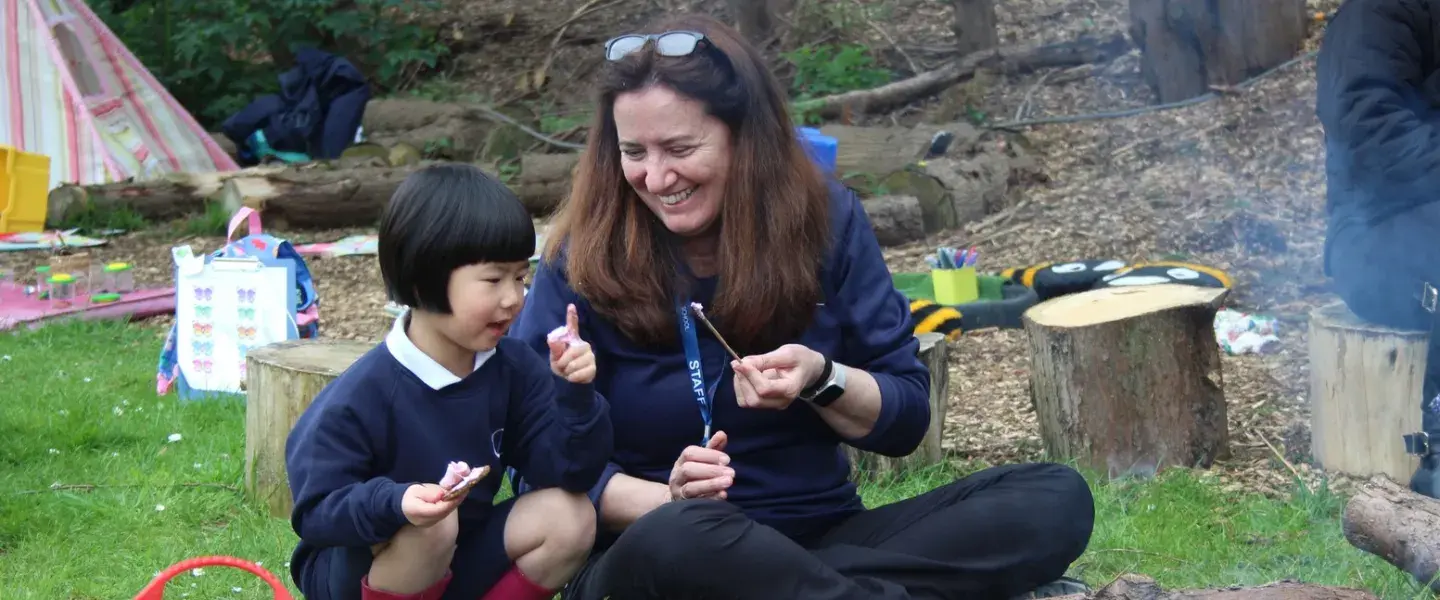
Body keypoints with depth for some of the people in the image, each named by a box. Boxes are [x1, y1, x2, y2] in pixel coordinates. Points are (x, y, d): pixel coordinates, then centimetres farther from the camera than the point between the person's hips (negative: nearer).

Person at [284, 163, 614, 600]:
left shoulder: (513, 367, -7)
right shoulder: (361, 397, -24)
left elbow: (569, 475, -10)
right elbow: (315, 512, -22)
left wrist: (574, 395, -26)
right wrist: (393, 503, -41)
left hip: (461, 563, 6)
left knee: (571, 518, -13)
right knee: (431, 526, -35)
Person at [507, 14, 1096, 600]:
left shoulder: (825, 218, 0)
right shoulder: (581, 260, -6)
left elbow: (907, 417, 4)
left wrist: (821, 380, -17)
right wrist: (666, 499, -25)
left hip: (822, 540, 4)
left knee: (1057, 497, -17)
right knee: (678, 538, -41)